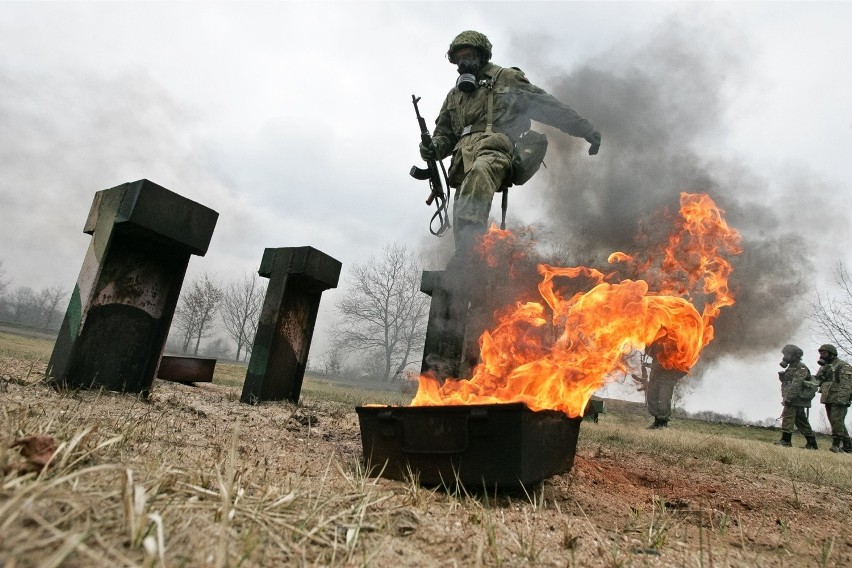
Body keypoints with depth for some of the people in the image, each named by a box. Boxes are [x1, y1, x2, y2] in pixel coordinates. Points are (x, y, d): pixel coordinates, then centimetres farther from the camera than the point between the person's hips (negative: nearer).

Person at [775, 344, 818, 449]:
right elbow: (786, 382, 26)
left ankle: (786, 440, -12)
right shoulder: (791, 367, 19)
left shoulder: (801, 368, -12)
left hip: (796, 399, -10)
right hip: (796, 400, 10)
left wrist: (788, 398, -24)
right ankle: (812, 444, 21)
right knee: (802, 421, 14)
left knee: (788, 417, -13)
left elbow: (796, 385, -21)